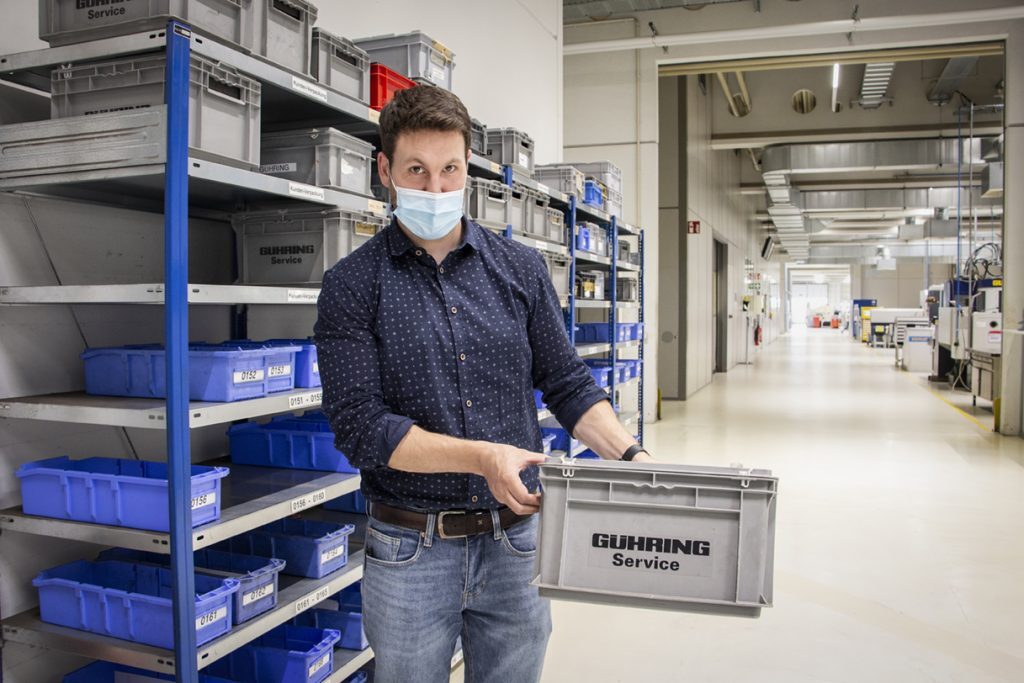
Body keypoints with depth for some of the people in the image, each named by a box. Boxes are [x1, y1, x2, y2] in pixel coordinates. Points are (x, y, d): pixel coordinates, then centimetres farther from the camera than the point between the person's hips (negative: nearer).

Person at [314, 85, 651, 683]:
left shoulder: (522, 269, 2)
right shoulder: (352, 286, -7)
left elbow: (568, 383, 5)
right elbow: (359, 426, -13)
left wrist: (629, 454, -10)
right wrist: (482, 457, -22)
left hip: (515, 541, 3)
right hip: (411, 549, -2)